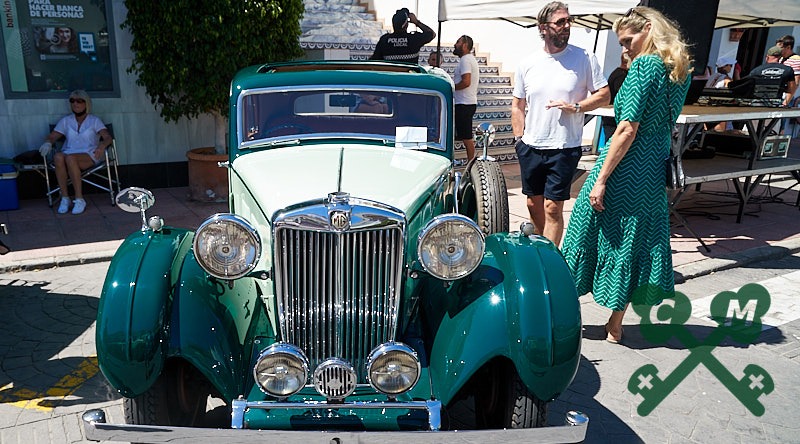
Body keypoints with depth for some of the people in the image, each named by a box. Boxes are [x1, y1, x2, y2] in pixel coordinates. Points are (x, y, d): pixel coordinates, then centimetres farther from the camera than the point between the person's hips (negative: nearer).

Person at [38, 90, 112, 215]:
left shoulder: (94, 120, 11)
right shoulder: (66, 120, 20)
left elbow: (107, 137, -4)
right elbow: (52, 136, 15)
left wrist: (102, 145, -28)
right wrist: (47, 143, -10)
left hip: (89, 155, -3)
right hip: (70, 154, 3)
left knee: (70, 158, -37)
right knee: (58, 156, -34)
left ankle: (79, 199, -32)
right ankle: (64, 198, -30)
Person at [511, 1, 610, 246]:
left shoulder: (585, 59, -3)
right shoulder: (527, 63, 4)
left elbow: (603, 96, 1)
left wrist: (576, 107, -14)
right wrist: (519, 139, 5)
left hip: (565, 149, -3)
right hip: (530, 148, 4)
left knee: (552, 208, -5)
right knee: (533, 204, 15)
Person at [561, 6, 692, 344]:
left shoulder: (645, 65, -14)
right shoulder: (682, 71, 10)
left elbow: (628, 129, -20)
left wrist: (601, 179, -18)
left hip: (624, 167, -8)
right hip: (654, 173, 8)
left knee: (588, 236, 7)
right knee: (635, 240, 13)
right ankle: (615, 326, 23)